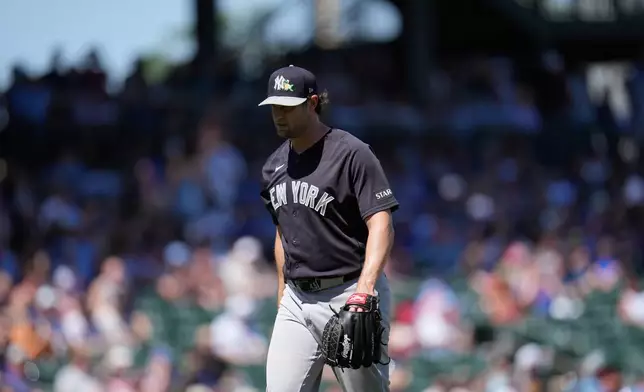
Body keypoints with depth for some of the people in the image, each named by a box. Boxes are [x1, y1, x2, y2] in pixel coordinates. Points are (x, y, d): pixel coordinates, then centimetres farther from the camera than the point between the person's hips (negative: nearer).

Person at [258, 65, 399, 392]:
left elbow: (381, 227, -17)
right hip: (297, 300, 6)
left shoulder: (351, 154, -9)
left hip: (348, 294, -6)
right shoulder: (275, 165, 13)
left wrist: (365, 287, -31)